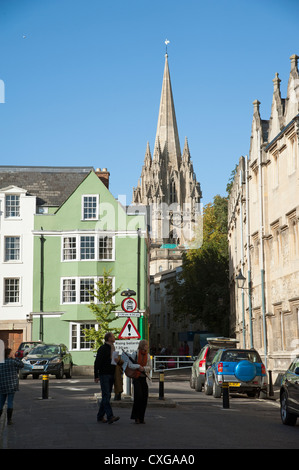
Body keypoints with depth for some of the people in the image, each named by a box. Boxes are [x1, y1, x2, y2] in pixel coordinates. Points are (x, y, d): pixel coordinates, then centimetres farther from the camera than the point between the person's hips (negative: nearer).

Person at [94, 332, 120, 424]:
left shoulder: (112, 349, 18)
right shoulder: (102, 349, -7)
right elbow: (97, 362, -10)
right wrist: (96, 376, -16)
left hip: (111, 375, 8)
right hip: (104, 374, -8)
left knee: (107, 396, 8)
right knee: (106, 395, -14)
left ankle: (100, 416, 13)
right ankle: (110, 416, -24)